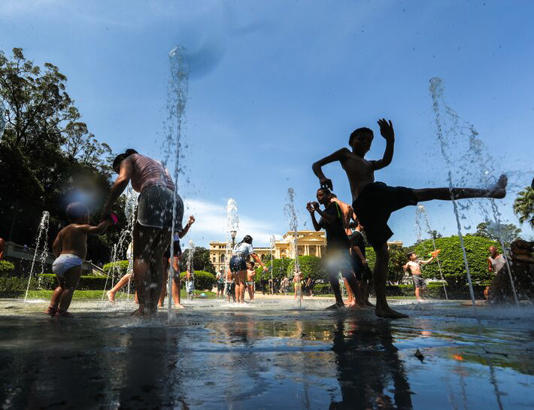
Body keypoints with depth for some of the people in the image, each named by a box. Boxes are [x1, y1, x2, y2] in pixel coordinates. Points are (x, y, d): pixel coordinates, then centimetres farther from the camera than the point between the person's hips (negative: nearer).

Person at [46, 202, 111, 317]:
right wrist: (107, 221, 4)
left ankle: (52, 308, 15)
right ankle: (62, 310, -13)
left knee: (61, 286, 21)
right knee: (70, 287, -6)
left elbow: (55, 246, 14)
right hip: (73, 261, -8)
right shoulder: (81, 228, -1)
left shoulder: (63, 230, 20)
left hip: (59, 261, 8)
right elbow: (98, 229, -11)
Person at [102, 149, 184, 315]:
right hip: (175, 202, 7)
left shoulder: (128, 159, 20)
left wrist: (106, 208, 1)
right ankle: (153, 307, 1)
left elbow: (122, 180, -2)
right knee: (156, 257, 7)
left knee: (140, 255, -3)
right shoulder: (157, 164, 38)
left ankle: (144, 307, -11)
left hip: (154, 197, -6)